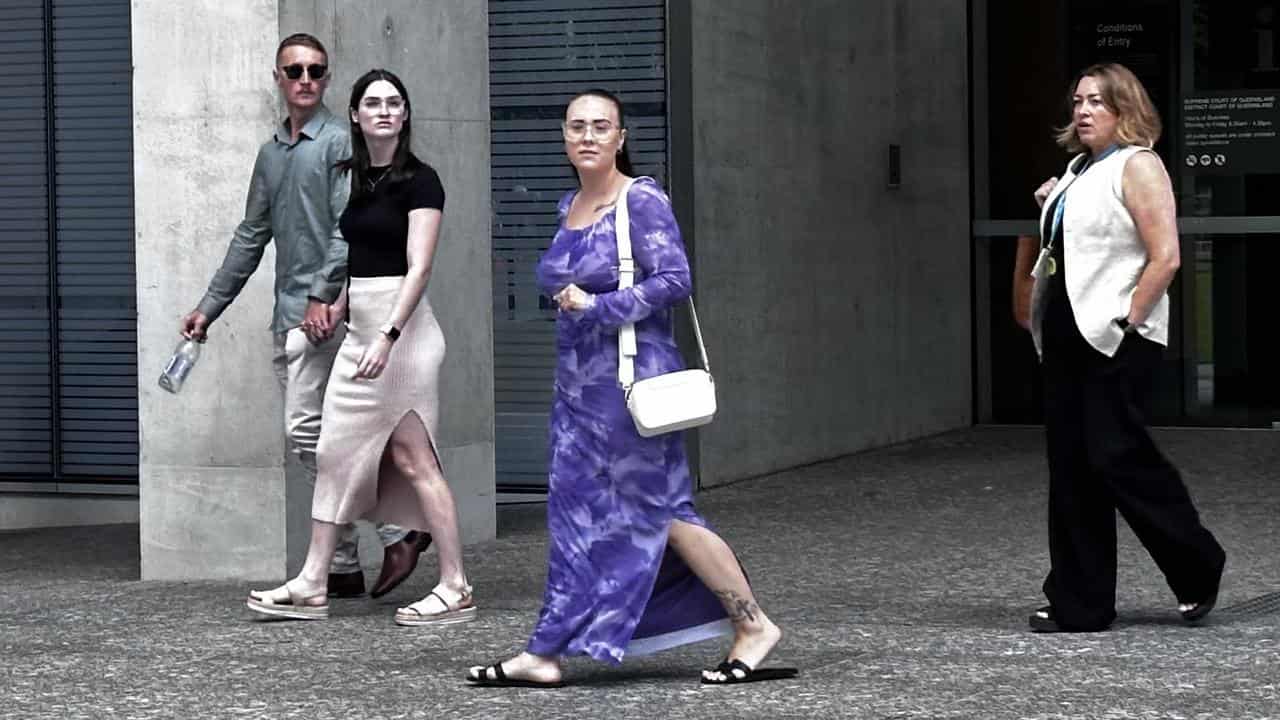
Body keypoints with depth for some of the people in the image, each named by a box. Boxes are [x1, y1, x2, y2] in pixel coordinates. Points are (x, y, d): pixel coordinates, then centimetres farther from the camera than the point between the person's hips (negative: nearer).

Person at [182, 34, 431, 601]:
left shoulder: (339, 142, -4)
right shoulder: (271, 154, 19)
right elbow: (251, 237, 23)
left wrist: (324, 294, -21)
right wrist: (209, 306, 21)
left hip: (324, 310, -8)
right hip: (288, 314, 8)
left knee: (306, 430, -15)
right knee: (317, 440, 8)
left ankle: (397, 534, -10)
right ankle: (344, 565, 12)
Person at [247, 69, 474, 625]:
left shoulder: (418, 181, -9)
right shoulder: (349, 178, 12)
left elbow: (419, 267, -17)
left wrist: (387, 337, -26)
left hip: (401, 326, -8)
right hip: (358, 328, 8)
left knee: (410, 455, -7)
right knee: (335, 453, 8)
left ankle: (456, 589, -2)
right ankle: (311, 585, 13)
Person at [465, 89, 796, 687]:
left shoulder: (641, 201, -11)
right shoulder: (571, 207, 13)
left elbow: (674, 279, -18)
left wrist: (596, 307, -20)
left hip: (630, 379, -8)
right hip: (579, 384, 8)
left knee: (661, 510, -4)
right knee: (577, 513, 7)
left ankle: (752, 625, 6)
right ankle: (544, 656, 7)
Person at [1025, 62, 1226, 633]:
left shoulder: (1137, 166, -9)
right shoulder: (1078, 168, 18)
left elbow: (1165, 257, -16)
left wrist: (1128, 321, -17)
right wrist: (1050, 208, 11)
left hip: (1115, 336, -9)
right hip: (1067, 331, 9)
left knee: (1116, 454, -10)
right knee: (1070, 466, 6)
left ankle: (1197, 570, 10)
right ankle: (1079, 604, 10)